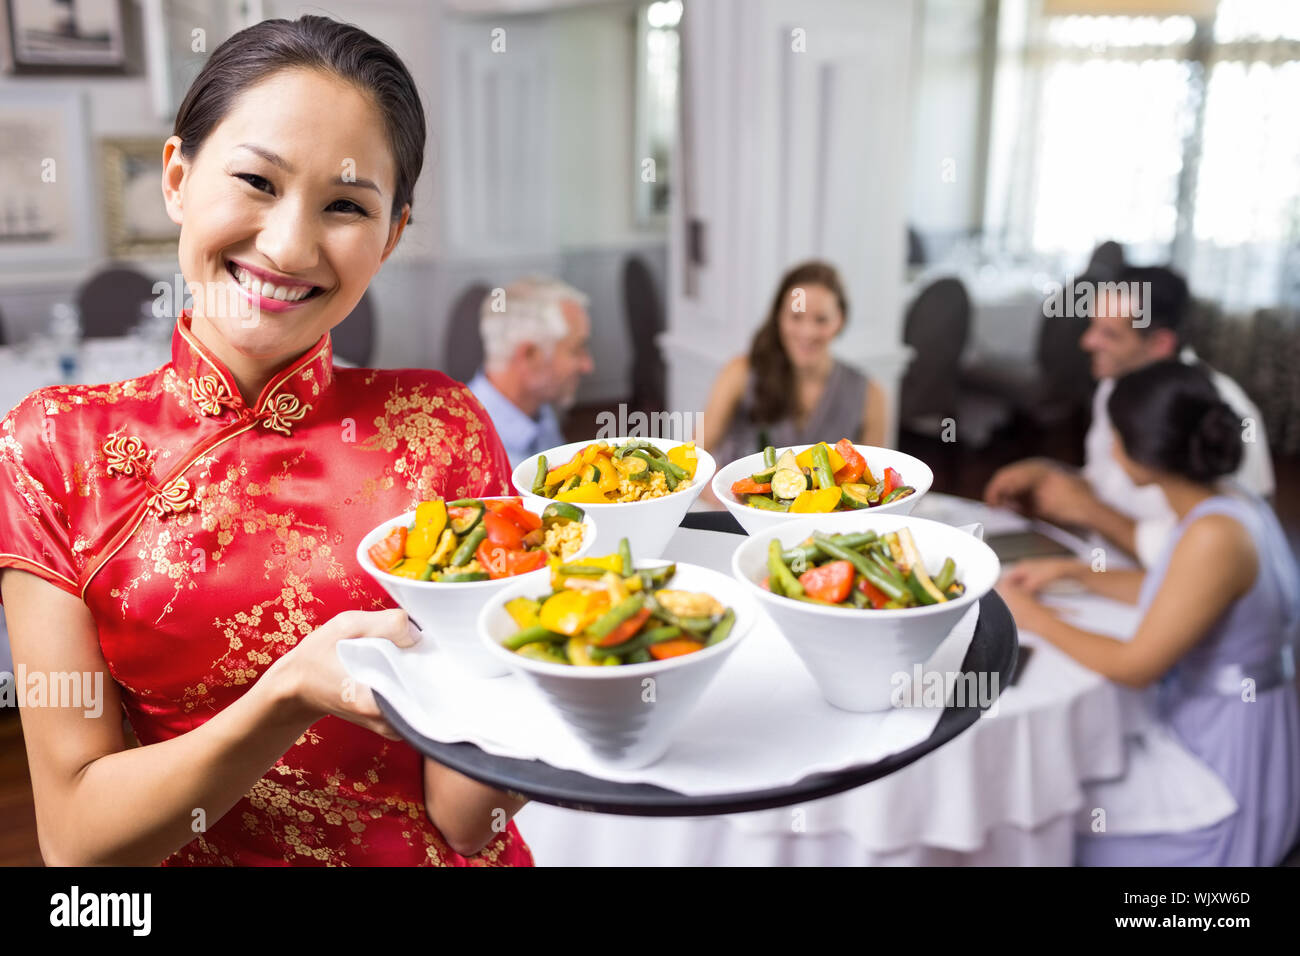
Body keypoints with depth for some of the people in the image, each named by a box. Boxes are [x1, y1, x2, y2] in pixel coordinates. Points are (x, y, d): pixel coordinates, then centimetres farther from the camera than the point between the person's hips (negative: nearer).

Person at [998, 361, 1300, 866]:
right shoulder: (1223, 501, -2)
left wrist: (1035, 618, -12)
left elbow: (1136, 666, -25)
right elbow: (1171, 591, 16)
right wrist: (1070, 570, 10)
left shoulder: (1215, 536, -30)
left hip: (1228, 758, -8)